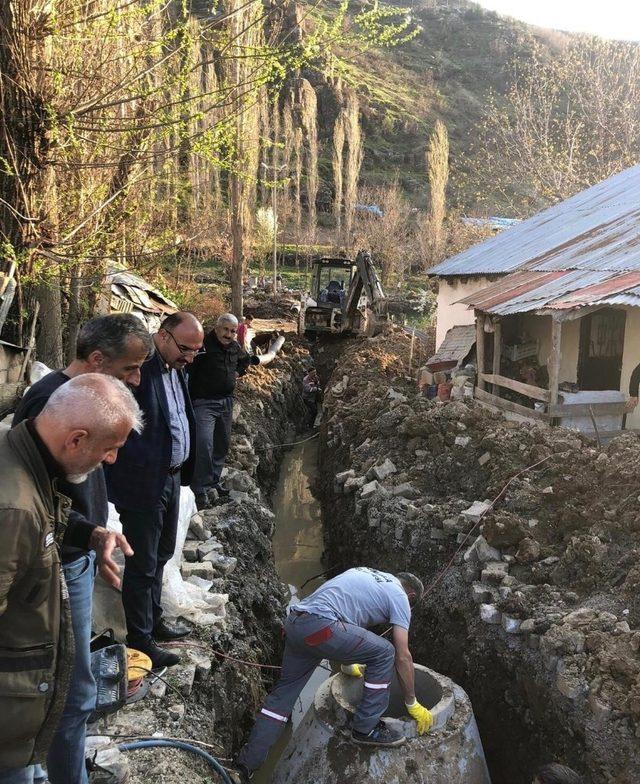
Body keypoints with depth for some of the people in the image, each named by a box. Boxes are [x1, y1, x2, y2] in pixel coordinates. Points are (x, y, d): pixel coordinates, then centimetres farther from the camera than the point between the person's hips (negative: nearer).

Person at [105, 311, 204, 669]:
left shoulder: (176, 368, 6)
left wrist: (183, 469, 12)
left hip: (171, 478, 9)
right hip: (143, 483, -9)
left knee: (160, 556, 23)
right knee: (143, 565, 6)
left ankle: (154, 620, 41)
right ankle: (140, 640, 23)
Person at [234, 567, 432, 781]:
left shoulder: (366, 573, 30)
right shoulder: (400, 597, 9)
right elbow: (403, 657, 8)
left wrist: (347, 662, 52)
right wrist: (412, 704, 20)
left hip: (293, 622, 8)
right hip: (320, 625, -8)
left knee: (285, 691, 19)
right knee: (384, 653, 6)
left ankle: (246, 763, 23)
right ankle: (366, 729, 15)